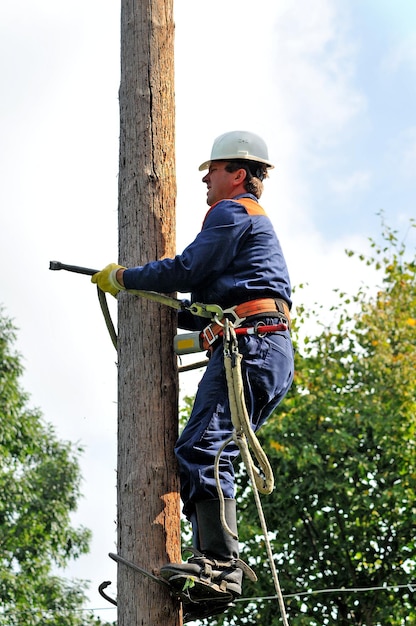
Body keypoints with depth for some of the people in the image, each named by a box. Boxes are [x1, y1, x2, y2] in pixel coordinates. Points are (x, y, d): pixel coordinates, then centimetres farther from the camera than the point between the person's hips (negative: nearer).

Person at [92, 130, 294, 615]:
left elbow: (188, 269, -8)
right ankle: (220, 564, -1)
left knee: (201, 449, -20)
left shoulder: (232, 212, 3)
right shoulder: (256, 223, 35)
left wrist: (123, 277, 3)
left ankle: (219, 564, -31)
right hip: (272, 356, 10)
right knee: (203, 453, 7)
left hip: (250, 345, -10)